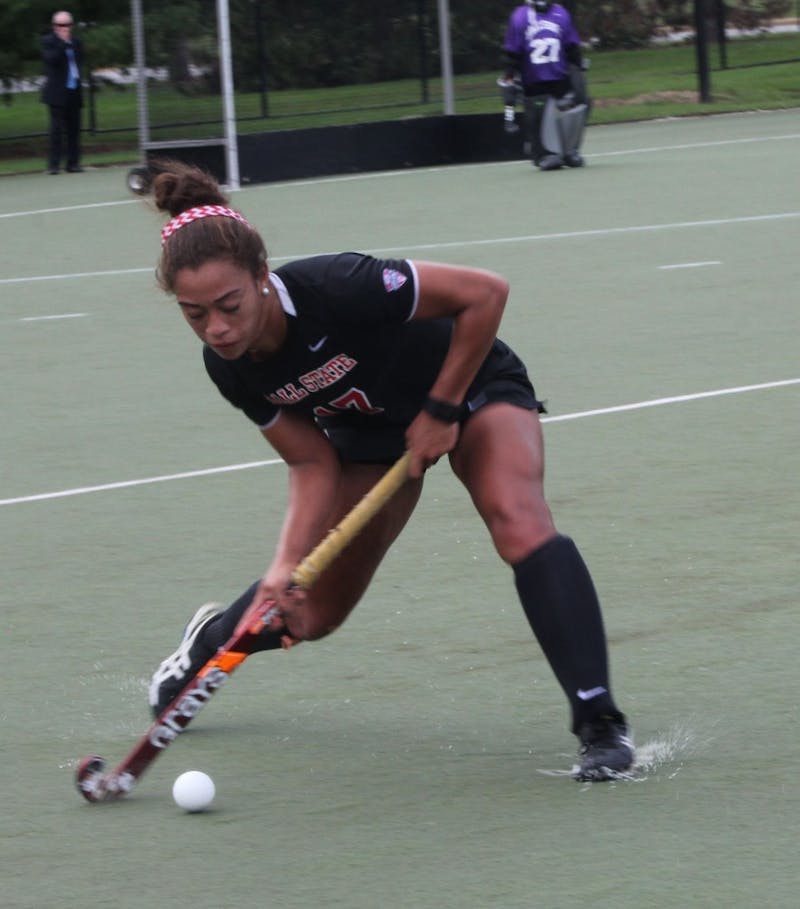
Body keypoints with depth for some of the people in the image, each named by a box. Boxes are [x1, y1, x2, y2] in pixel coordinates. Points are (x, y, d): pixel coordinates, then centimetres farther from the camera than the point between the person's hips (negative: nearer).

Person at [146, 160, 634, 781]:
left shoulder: (335, 290, -40)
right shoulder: (230, 367, -22)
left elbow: (485, 293, -31)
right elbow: (314, 465, -12)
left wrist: (441, 411, -25)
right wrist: (286, 566, -27)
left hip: (472, 387, -5)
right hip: (370, 431, 5)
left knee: (520, 523, -33)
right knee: (310, 615, 8)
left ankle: (600, 723, -31)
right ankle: (208, 642, 43)